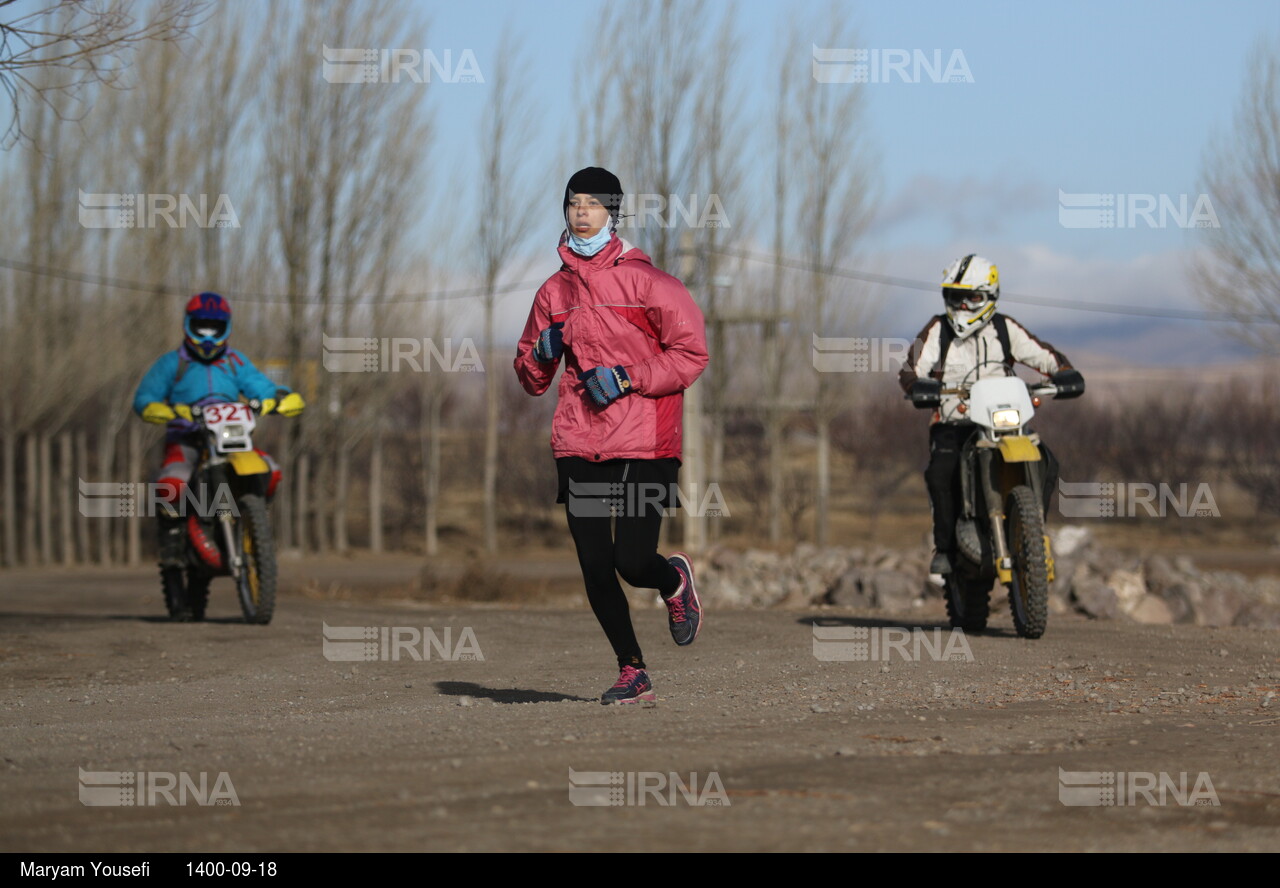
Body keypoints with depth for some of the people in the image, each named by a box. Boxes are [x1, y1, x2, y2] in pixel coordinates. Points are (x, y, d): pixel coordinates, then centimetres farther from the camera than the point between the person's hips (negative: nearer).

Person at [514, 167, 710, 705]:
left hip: (644, 443, -5)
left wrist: (626, 377, -14)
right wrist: (543, 354, -1)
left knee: (633, 562, -12)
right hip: (578, 447, 5)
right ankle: (632, 673, 14)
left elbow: (691, 353, -5)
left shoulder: (644, 280, -3)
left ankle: (675, 579, 24)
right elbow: (530, 378, 21)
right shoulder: (554, 291, 13)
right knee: (595, 568, -1)